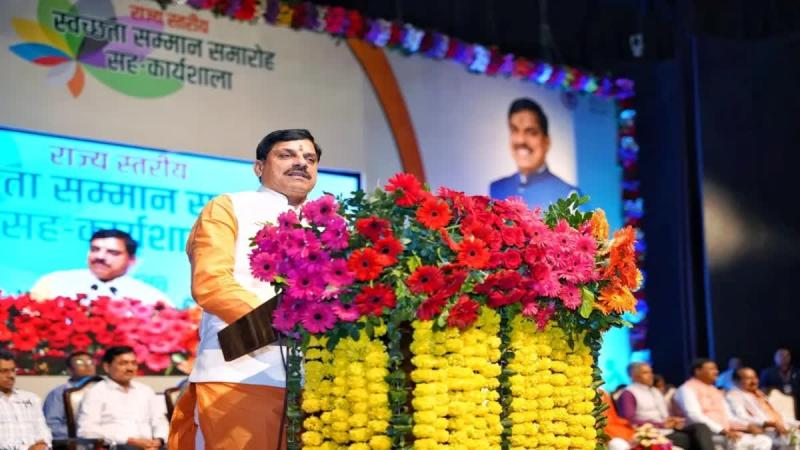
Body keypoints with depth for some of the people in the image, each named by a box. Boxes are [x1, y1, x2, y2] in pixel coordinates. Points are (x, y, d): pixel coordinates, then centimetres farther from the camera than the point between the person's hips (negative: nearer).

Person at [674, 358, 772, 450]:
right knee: (737, 442, -35)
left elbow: (727, 417, 21)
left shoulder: (715, 391, 26)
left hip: (727, 433, 9)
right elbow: (695, 416, -15)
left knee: (764, 441, -9)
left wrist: (748, 426, 1)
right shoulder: (687, 389, -1)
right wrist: (722, 431, -24)